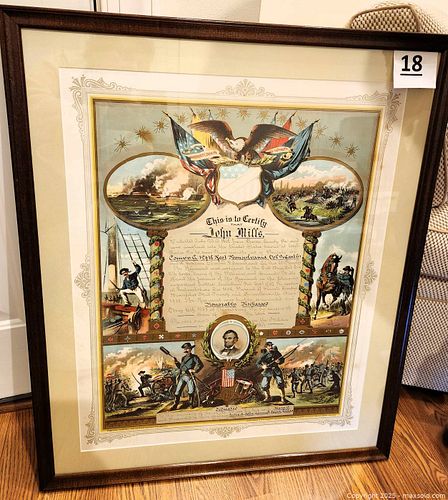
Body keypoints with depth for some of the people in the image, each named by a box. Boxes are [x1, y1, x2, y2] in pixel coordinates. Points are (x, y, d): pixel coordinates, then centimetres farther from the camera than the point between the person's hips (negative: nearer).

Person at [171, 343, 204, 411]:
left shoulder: (194, 357, 2)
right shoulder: (183, 358, 21)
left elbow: (201, 365, -6)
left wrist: (195, 370, -15)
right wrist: (176, 362, 12)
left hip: (189, 376, -5)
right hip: (182, 376, 5)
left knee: (191, 391, -7)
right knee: (177, 391, 2)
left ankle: (191, 404, 7)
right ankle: (175, 405, 8)